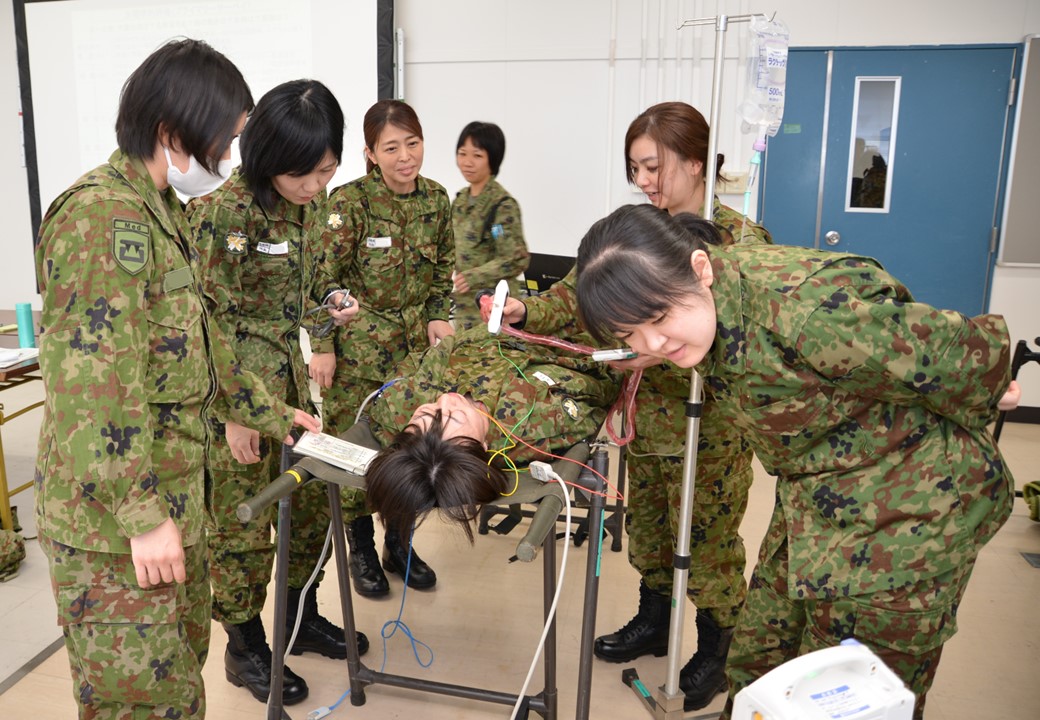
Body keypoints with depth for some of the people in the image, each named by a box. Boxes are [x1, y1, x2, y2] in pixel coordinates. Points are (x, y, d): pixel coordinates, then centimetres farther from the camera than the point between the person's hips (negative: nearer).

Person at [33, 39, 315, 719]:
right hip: (115, 517, -10)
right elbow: (95, 383, -25)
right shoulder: (106, 216, -19)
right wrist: (141, 515, -23)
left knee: (185, 658, 21)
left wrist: (271, 414, 21)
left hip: (168, 494, 10)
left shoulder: (161, 212, 15)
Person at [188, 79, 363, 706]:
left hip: (295, 377, 7)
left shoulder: (313, 203, 3)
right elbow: (212, 320, -16)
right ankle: (245, 648, 25)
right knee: (243, 519, 5)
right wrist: (233, 410, -16)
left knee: (311, 501, 15)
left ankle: (301, 618, 36)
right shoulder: (225, 213, -19)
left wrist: (333, 299, -4)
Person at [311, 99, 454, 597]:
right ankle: (361, 550, 23)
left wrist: (439, 316, 1)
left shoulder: (435, 199, 3)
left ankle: (398, 542, 28)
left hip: (416, 342, 5)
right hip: (357, 345, -4)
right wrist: (322, 346, -12)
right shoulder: (349, 202, -13)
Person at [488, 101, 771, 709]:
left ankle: (716, 656, 35)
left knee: (707, 541, 11)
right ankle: (653, 622, 46)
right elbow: (582, 293, 0)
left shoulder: (739, 239, -16)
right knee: (646, 528, 22)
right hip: (645, 417, 6)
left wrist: (666, 349, -33)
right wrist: (527, 312, -17)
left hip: (709, 429, -6)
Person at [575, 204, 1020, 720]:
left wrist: (979, 406, -4)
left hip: (910, 508, -7)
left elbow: (966, 356, -25)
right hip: (815, 502, 7)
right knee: (757, 669, 15)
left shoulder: (801, 307, -35)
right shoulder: (697, 302, -9)